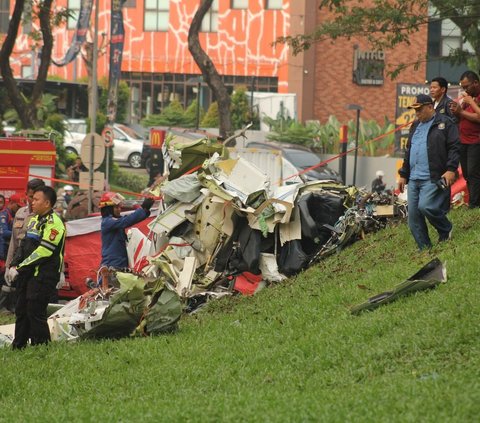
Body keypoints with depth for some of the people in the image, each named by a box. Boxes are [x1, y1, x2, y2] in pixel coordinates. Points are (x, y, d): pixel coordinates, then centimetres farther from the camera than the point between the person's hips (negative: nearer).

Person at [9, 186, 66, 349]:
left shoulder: (53, 223, -14)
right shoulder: (35, 220, 17)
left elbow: (43, 251, -21)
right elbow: (24, 245, 18)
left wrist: (21, 268, -19)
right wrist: (14, 265, 3)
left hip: (44, 276, -9)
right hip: (28, 274, 9)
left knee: (35, 312, -10)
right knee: (21, 310, 12)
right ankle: (18, 346, 20)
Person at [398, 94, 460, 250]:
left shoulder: (444, 123, -2)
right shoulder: (415, 126, 21)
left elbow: (454, 148, -8)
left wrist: (451, 169, -18)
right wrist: (403, 174, 25)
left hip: (433, 178, -8)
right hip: (413, 179, 8)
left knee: (425, 206, -23)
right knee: (413, 217, 2)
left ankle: (446, 231, 3)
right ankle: (424, 249, 11)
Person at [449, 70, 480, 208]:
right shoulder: (468, 96, 17)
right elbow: (460, 118, 21)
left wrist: (461, 112, -12)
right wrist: (456, 112, -2)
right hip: (463, 141, 9)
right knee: (467, 175, 7)